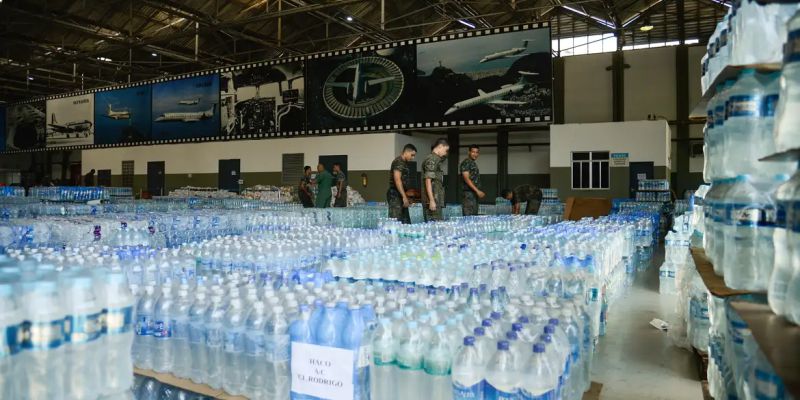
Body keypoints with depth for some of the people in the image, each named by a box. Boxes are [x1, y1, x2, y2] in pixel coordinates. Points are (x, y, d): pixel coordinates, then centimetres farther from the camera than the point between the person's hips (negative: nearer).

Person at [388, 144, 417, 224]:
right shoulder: (399, 162, -11)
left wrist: (405, 197, 19)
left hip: (400, 196, 10)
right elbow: (397, 180, -20)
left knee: (406, 222, 8)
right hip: (395, 195, -10)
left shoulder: (403, 163, 19)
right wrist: (404, 197, -23)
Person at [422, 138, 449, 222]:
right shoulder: (431, 160, -10)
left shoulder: (436, 159, 19)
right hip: (433, 201, -10)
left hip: (437, 201, 10)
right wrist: (431, 200, -21)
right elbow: (428, 181, -17)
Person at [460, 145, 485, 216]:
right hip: (468, 193, -10)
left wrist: (479, 192, 15)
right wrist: (477, 191, -21)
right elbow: (466, 179, -17)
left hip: (474, 194, 10)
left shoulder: (474, 163, 21)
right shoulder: (466, 163, -7)